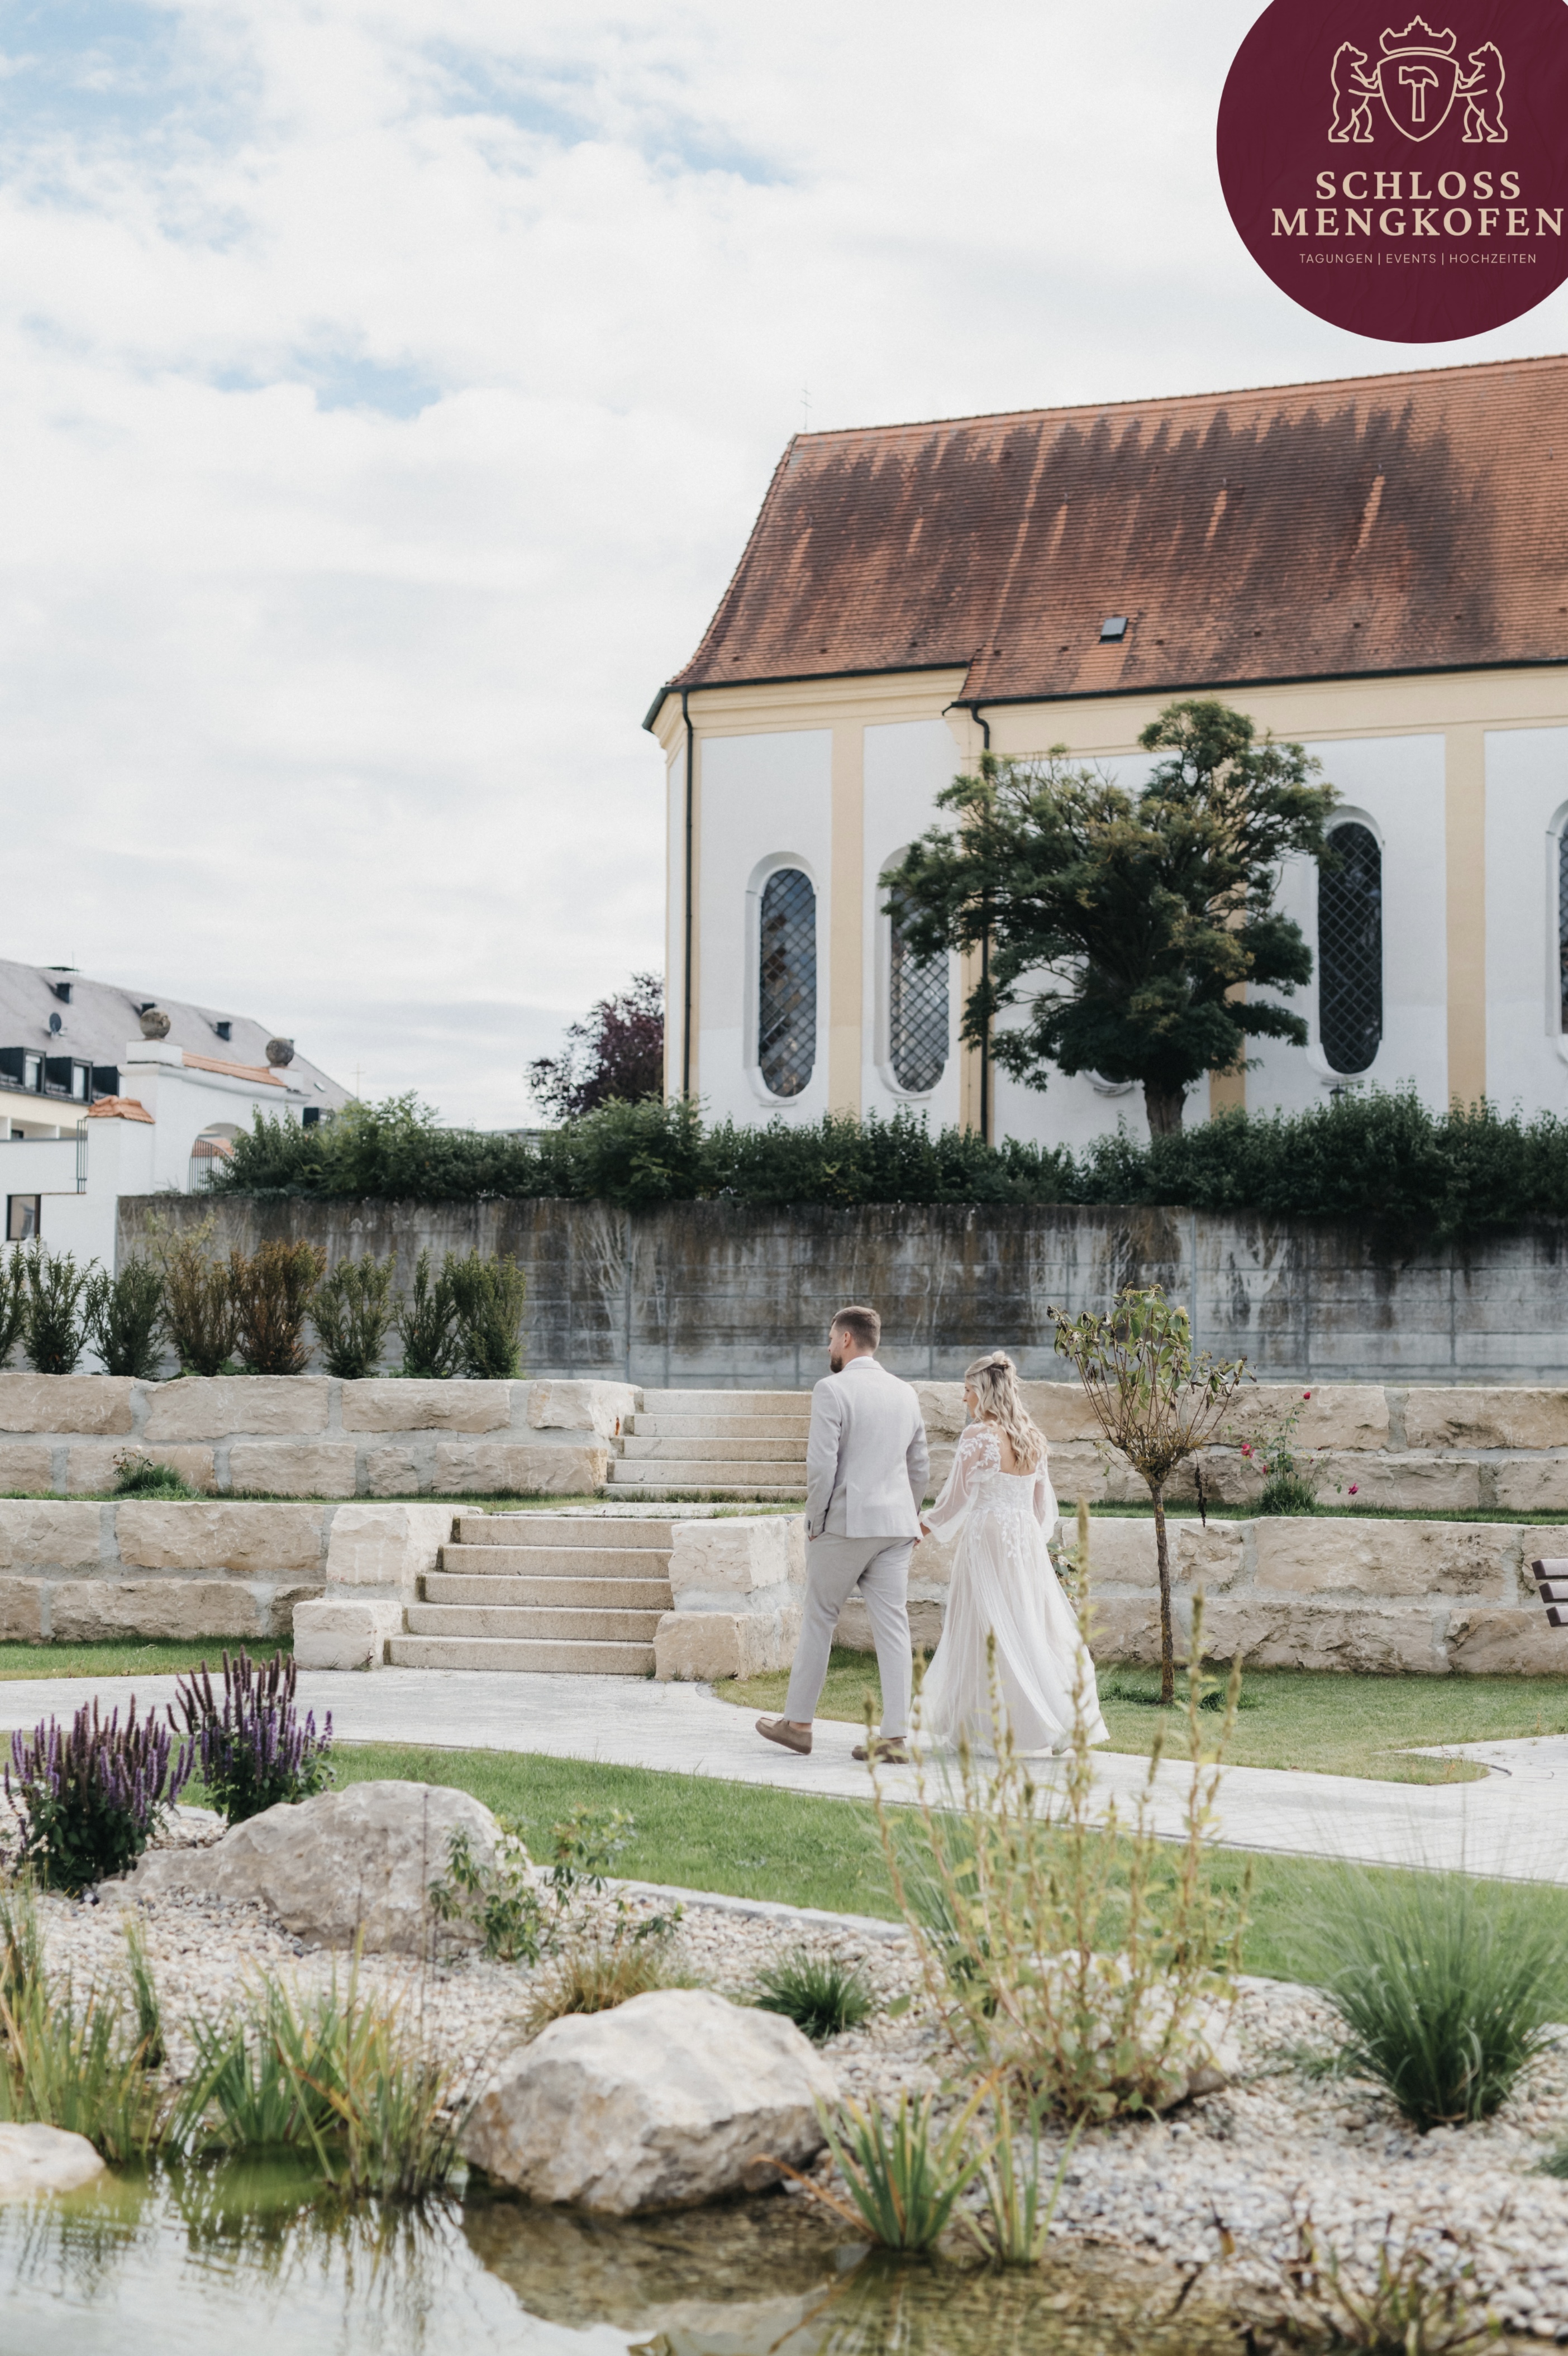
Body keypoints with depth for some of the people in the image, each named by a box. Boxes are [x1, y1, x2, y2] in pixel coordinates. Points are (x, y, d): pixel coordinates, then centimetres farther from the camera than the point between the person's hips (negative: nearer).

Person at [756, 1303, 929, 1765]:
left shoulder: (832, 1390, -9)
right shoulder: (906, 1394, 11)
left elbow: (822, 1464, -15)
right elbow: (920, 1468, 15)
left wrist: (815, 1521, -4)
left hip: (844, 1524, -5)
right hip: (896, 1527, 5)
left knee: (818, 1620, 8)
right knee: (892, 1627, 2)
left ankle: (798, 1722, 18)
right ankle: (895, 1736, -2)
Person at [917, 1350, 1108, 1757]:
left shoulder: (978, 1437, -12)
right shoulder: (1032, 1438, 7)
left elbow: (956, 1499, -8)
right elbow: (1044, 1505, 13)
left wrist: (922, 1530, 6)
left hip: (986, 1541, -6)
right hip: (1027, 1543, 6)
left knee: (990, 1633, 0)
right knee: (1034, 1628, 9)